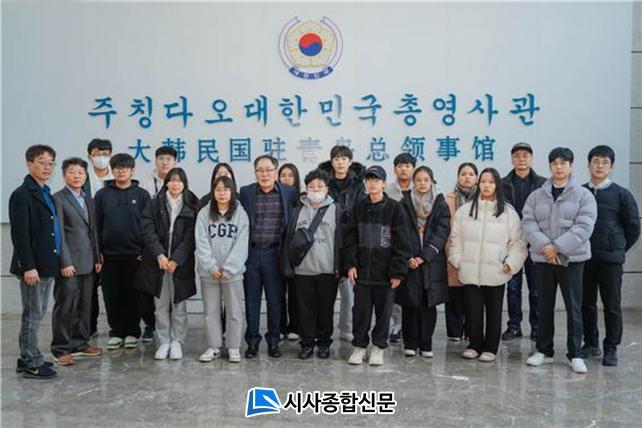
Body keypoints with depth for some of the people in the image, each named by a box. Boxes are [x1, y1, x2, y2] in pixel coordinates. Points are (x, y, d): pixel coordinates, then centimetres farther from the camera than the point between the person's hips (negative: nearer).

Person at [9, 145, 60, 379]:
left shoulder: (45, 193, 15)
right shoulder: (22, 195, -12)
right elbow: (19, 235, -17)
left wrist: (54, 262, 14)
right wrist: (28, 267, -20)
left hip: (47, 265, 9)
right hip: (33, 267, -9)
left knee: (37, 314, 15)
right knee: (32, 315, -1)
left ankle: (27, 358, 26)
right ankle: (31, 364, 9)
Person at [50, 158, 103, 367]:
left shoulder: (88, 199, 16)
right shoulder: (58, 199, -6)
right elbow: (58, 234, -11)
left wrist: (97, 258, 12)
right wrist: (65, 262, -15)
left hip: (88, 263, 7)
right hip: (69, 263, -7)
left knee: (85, 306, 12)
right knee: (65, 307, -1)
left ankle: (80, 343, 23)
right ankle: (61, 349, 8)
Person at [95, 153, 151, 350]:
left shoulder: (142, 195, 1)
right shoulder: (102, 195, 6)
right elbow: (96, 225, 5)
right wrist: (97, 252, 0)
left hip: (134, 255, -1)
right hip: (109, 255, 2)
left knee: (133, 296, 5)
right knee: (112, 296, 7)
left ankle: (132, 332, 17)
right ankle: (116, 332, 19)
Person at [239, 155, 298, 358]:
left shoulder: (290, 193, 0)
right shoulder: (245, 192, 2)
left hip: (275, 253, 0)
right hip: (251, 252, 1)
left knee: (275, 300, 8)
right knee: (251, 300, 9)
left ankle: (273, 341, 22)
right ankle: (252, 341, 21)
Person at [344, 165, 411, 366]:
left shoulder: (395, 208, -3)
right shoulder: (358, 207, 6)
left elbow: (402, 242, -5)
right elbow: (350, 238, 6)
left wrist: (398, 271, -10)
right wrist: (350, 264, -4)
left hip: (385, 271, -2)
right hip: (362, 270, 2)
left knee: (383, 310, 8)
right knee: (361, 310, 6)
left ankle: (378, 347, 22)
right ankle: (359, 346, 21)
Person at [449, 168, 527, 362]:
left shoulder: (508, 211, 2)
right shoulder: (465, 209, 5)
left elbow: (517, 241, 1)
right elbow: (456, 238, 8)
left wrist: (510, 263, -7)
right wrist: (457, 261, 2)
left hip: (496, 273, -1)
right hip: (470, 271, 1)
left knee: (493, 311, 8)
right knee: (472, 310, 7)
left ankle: (490, 348, 21)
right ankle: (474, 345, 23)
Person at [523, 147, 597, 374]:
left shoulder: (584, 195, -1)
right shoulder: (536, 195, 8)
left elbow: (584, 227, -11)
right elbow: (528, 223, -1)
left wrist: (557, 247, -18)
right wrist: (544, 246, -16)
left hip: (572, 259, -3)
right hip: (542, 258, 3)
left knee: (574, 308, 2)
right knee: (544, 307, 11)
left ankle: (575, 354, 14)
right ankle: (544, 351, 22)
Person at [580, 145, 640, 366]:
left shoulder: (622, 194, -1)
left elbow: (633, 227, 5)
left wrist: (619, 249, 6)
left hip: (611, 259, -2)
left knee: (612, 306, 3)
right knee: (586, 304, 9)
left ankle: (611, 349, 15)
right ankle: (591, 344, 24)